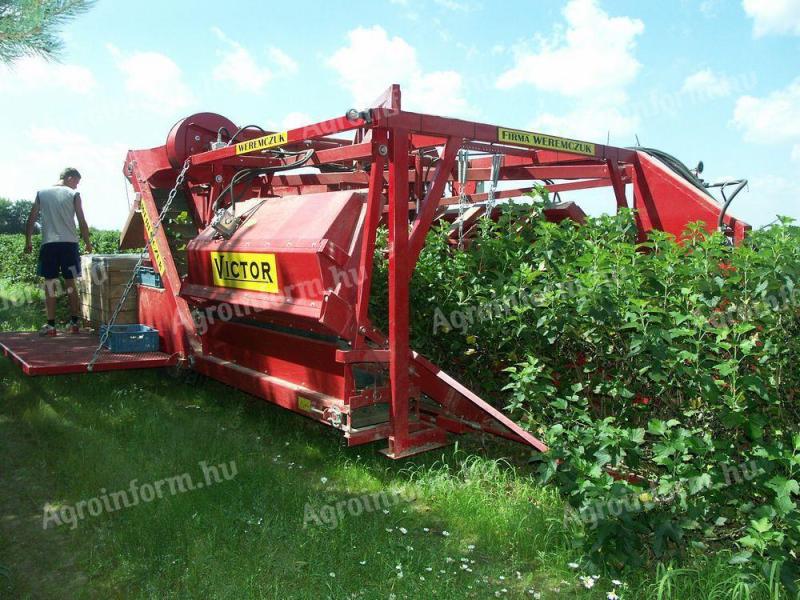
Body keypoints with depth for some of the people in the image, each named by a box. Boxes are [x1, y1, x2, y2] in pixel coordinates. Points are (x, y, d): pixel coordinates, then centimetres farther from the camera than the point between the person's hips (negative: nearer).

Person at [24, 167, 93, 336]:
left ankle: (51, 325, 1)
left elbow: (31, 219, 8)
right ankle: (74, 322, 12)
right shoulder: (73, 194, 2)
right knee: (70, 284, 8)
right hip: (69, 244, -1)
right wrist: (88, 243, 11)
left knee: (49, 284, 3)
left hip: (48, 244, 1)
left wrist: (28, 241, 16)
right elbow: (82, 222, 0)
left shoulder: (41, 193, 9)